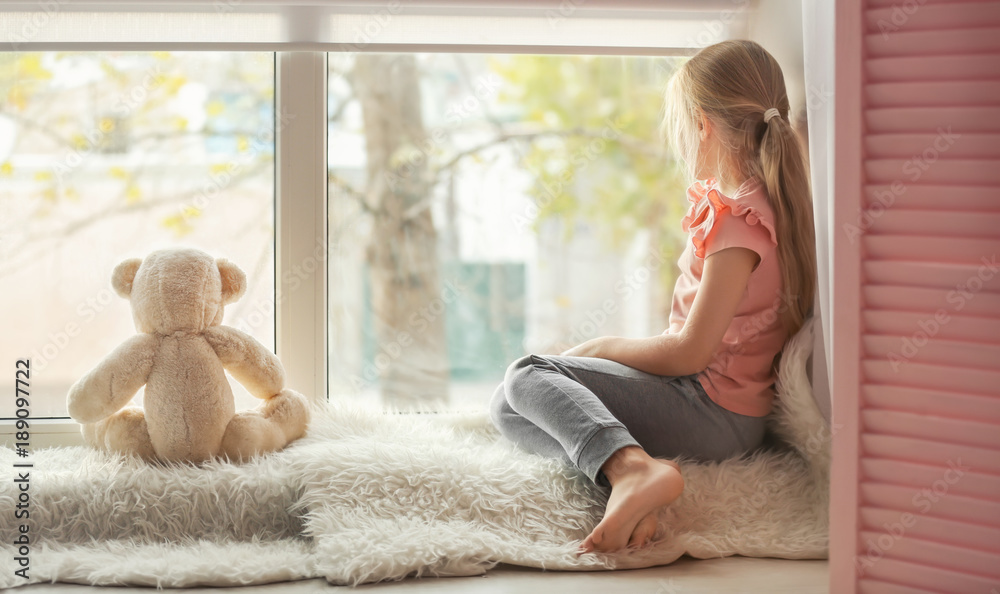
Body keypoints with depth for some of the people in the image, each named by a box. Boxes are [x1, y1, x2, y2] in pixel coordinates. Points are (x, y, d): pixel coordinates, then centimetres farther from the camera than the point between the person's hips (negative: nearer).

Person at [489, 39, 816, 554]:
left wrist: (604, 348, -6)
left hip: (714, 414, -10)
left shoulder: (740, 221, -19)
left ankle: (629, 467, -40)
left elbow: (691, 353, -19)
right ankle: (636, 473, -22)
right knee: (508, 408, 4)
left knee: (528, 376, -15)